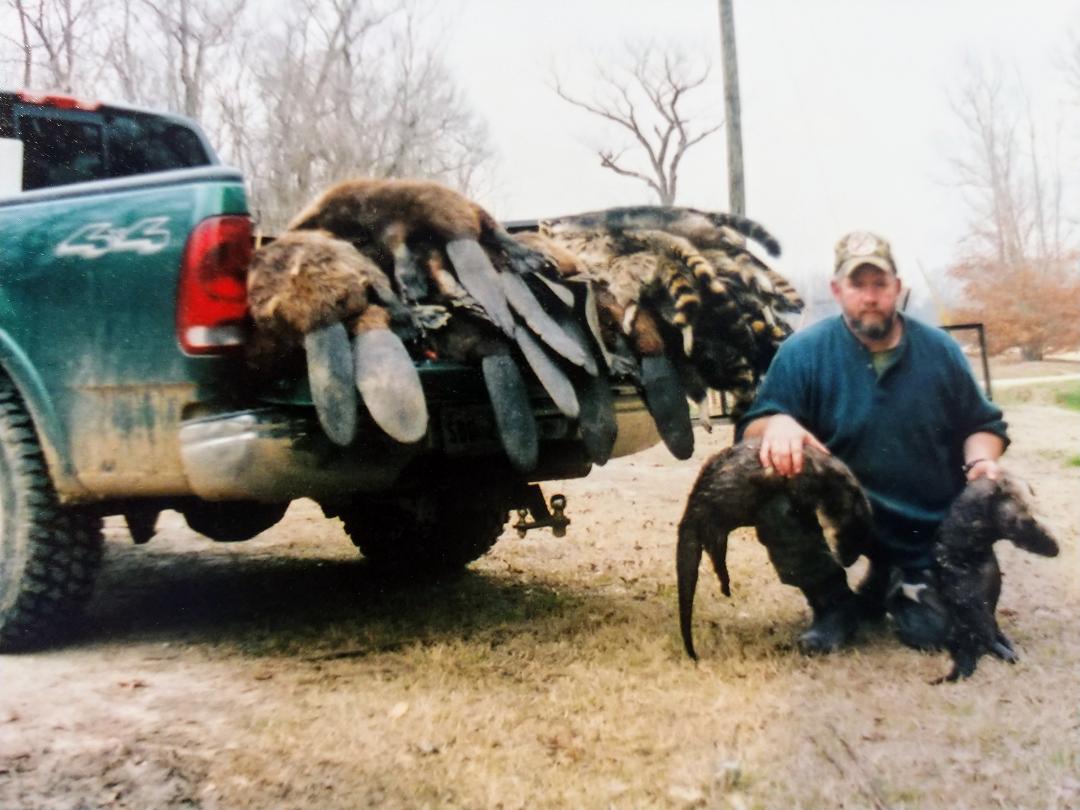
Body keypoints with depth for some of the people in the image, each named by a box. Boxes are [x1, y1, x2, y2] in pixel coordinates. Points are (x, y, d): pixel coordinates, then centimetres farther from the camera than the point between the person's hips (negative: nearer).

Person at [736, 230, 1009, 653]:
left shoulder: (938, 349, 2)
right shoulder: (803, 352, -7)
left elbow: (982, 425, 11)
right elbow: (750, 428, -13)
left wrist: (981, 461, -11)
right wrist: (776, 425, -37)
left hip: (931, 530, 2)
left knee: (931, 630, -15)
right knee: (775, 496, -31)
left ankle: (898, 588, 26)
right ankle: (834, 605, -3)